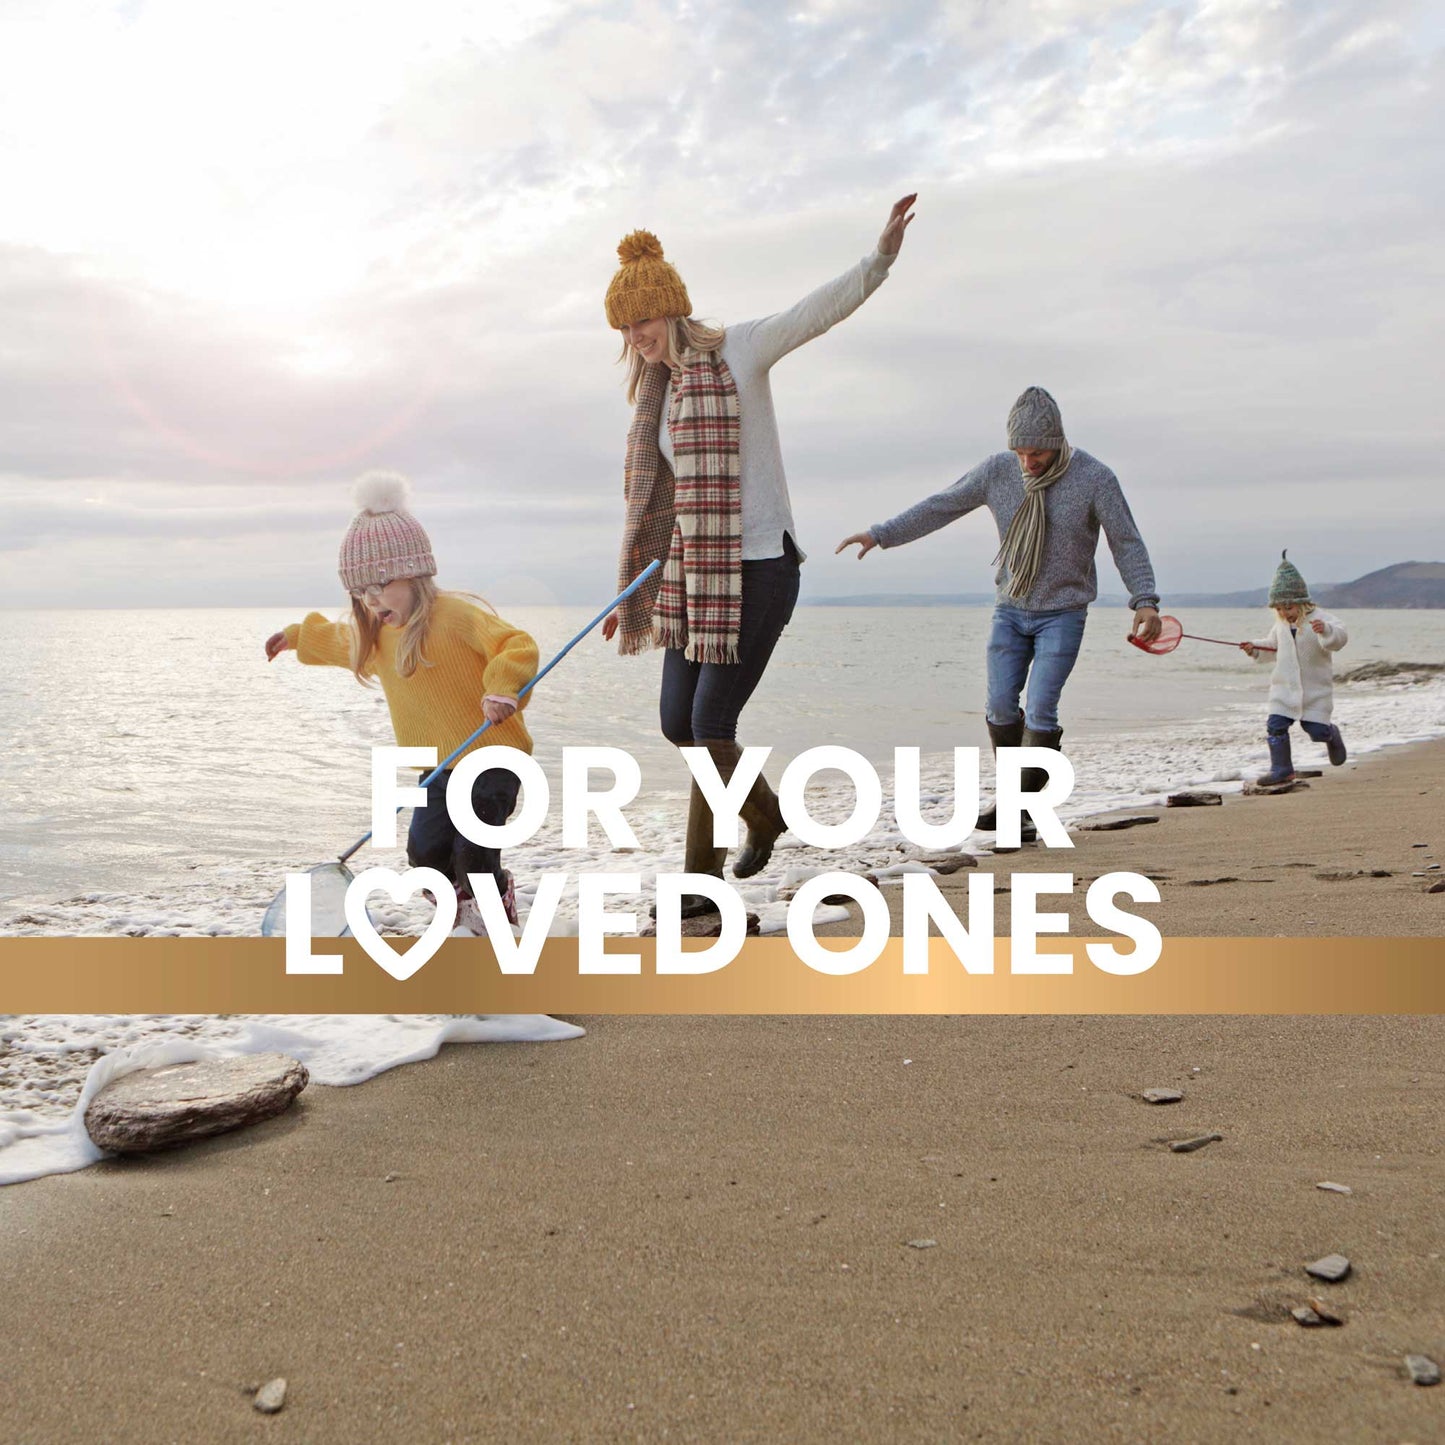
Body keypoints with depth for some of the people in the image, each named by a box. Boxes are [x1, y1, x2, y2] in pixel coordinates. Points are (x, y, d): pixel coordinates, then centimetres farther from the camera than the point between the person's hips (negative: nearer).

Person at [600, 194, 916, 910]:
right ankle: (765, 815, 34)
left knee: (711, 724, -7)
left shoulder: (739, 350, -5)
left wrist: (882, 254, -36)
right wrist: (632, 595, 20)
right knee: (678, 722, 9)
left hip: (758, 566, -8)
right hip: (694, 573, 8)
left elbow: (823, 307, -19)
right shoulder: (660, 393, 14)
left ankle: (702, 879, 12)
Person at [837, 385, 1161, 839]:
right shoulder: (997, 471, -6)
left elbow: (1127, 542, -11)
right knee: (1001, 705, -2)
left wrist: (1145, 602, -22)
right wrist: (880, 534, -5)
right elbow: (939, 507, 0)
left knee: (1040, 709, -12)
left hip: (1063, 613, -3)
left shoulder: (1094, 478, -14)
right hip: (1010, 609, 3)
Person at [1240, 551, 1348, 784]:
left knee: (1317, 730, -4)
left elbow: (1339, 637, -30)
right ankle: (1281, 769, 2)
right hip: (1284, 687, 5)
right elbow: (1271, 644, 26)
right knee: (1275, 726, -8)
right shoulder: (1281, 625, 7)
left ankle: (1331, 735, 33)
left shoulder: (1319, 619, -13)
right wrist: (1255, 648, 8)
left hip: (1315, 689, -5)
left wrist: (1325, 630, -50)